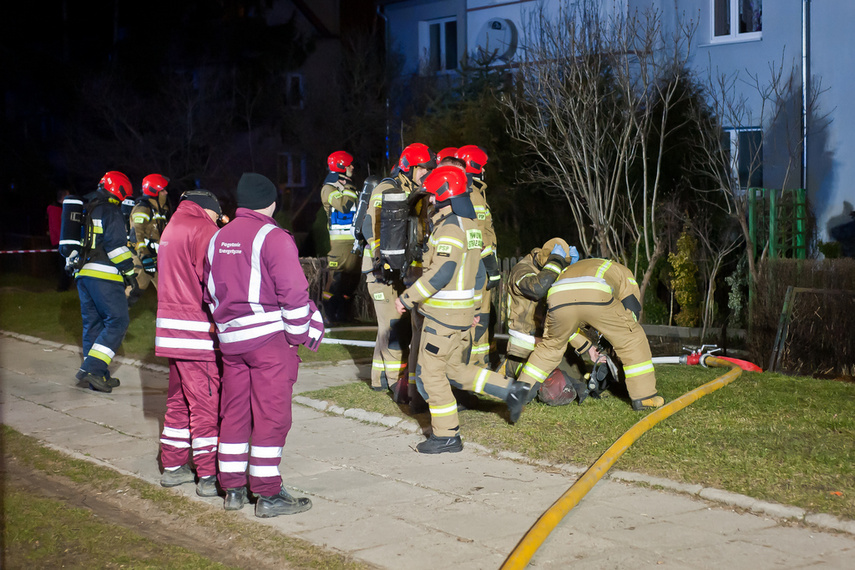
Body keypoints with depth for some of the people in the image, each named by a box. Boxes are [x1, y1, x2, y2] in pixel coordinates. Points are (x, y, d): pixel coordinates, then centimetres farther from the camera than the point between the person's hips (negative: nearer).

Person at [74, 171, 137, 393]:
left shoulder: (84, 208, 20)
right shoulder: (110, 211, -7)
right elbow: (116, 244, -15)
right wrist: (129, 271, -9)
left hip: (82, 274, 9)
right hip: (104, 275, -9)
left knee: (92, 323, 11)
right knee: (117, 320, -7)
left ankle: (100, 377, 12)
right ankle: (91, 368, -18)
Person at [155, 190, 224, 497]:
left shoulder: (171, 229, 19)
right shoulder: (203, 229, -9)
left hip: (171, 328, 9)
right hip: (197, 330, -9)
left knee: (179, 399, 17)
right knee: (207, 401, -6)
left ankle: (173, 466, 24)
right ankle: (209, 475, -4)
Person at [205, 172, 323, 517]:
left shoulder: (218, 239, 12)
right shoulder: (273, 238, -11)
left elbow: (211, 292, 18)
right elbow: (293, 293, -15)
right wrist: (299, 336, -5)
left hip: (230, 339, 7)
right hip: (269, 337, -7)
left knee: (234, 411, 13)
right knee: (271, 414, -2)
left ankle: (233, 489, 20)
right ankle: (268, 495, 1)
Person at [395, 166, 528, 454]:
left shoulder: (450, 227, -17)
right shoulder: (470, 225, 14)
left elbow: (441, 273, -26)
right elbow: (478, 273, 20)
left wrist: (407, 297, -20)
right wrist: (472, 307, 27)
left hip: (444, 313, -10)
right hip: (462, 312, 10)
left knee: (431, 372, -1)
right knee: (455, 370, 18)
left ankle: (446, 436, 5)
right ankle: (511, 390, 16)